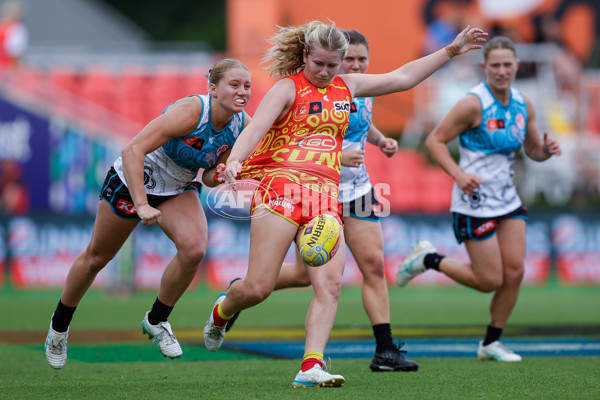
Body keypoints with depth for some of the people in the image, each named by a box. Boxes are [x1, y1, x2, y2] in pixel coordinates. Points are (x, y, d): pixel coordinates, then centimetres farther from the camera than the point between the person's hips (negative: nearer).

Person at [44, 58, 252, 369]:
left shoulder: (242, 125, -15)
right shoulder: (190, 111, -34)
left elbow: (211, 177, -1)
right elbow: (133, 150, -36)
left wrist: (218, 175, -25)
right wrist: (141, 205, -42)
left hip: (179, 191, 4)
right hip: (132, 182, -4)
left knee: (194, 248, -23)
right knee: (97, 256, 12)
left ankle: (156, 321, 0)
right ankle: (59, 325, 36)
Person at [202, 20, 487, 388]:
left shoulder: (346, 86, 19)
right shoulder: (288, 88, 1)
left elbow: (402, 78, 27)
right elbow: (255, 128, -13)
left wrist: (452, 49, 27)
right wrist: (234, 160, -33)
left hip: (326, 194, 5)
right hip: (282, 185, -5)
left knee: (331, 283, -15)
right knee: (258, 288, -10)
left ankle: (312, 367, -19)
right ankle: (221, 311, 24)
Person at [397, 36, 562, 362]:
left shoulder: (523, 104, 4)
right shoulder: (474, 103, -17)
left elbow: (533, 151, 13)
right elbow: (434, 140, -14)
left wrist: (546, 150, -11)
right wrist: (458, 174, -27)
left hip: (507, 198, 7)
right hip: (475, 202, -7)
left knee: (514, 272, 0)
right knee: (489, 281, -5)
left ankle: (491, 343, 17)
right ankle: (429, 259, 18)